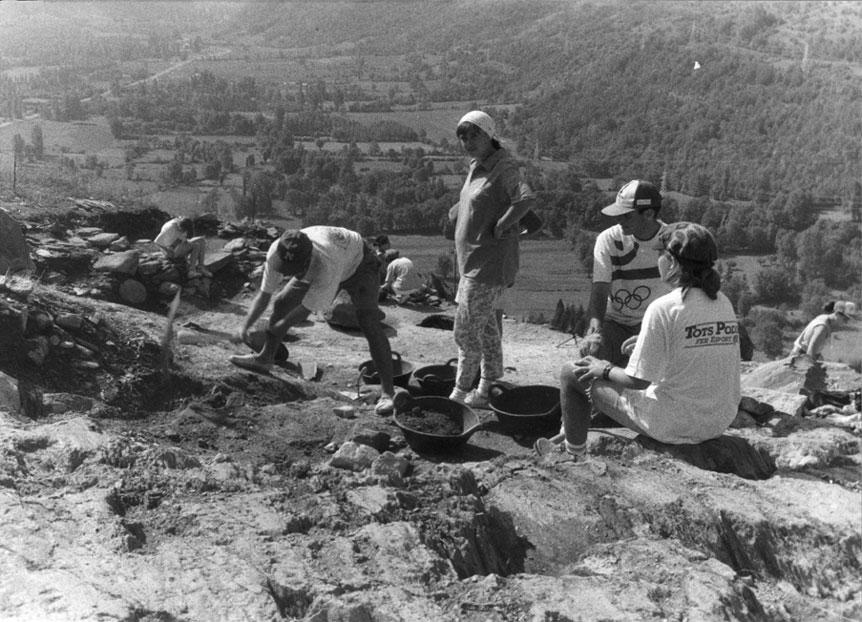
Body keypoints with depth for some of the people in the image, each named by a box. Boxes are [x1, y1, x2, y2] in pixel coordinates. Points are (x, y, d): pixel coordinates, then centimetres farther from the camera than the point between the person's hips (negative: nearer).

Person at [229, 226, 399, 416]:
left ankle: (387, 391, -23)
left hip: (357, 264, -6)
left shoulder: (327, 265, -46)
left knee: (368, 322, -25)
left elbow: (307, 308, -34)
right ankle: (265, 358, 25)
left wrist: (273, 330, -25)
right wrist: (245, 327, -28)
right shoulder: (276, 253, -30)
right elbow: (264, 294, -18)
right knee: (281, 302, 2)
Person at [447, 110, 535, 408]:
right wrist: (457, 212, 14)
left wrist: (501, 226, -25)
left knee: (466, 330, -3)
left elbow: (526, 198, -34)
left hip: (489, 265, -10)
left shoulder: (504, 168, -17)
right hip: (472, 262, 10)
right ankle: (488, 388, 31)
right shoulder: (476, 166, 10)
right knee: (485, 326, 18)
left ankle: (460, 392, 11)